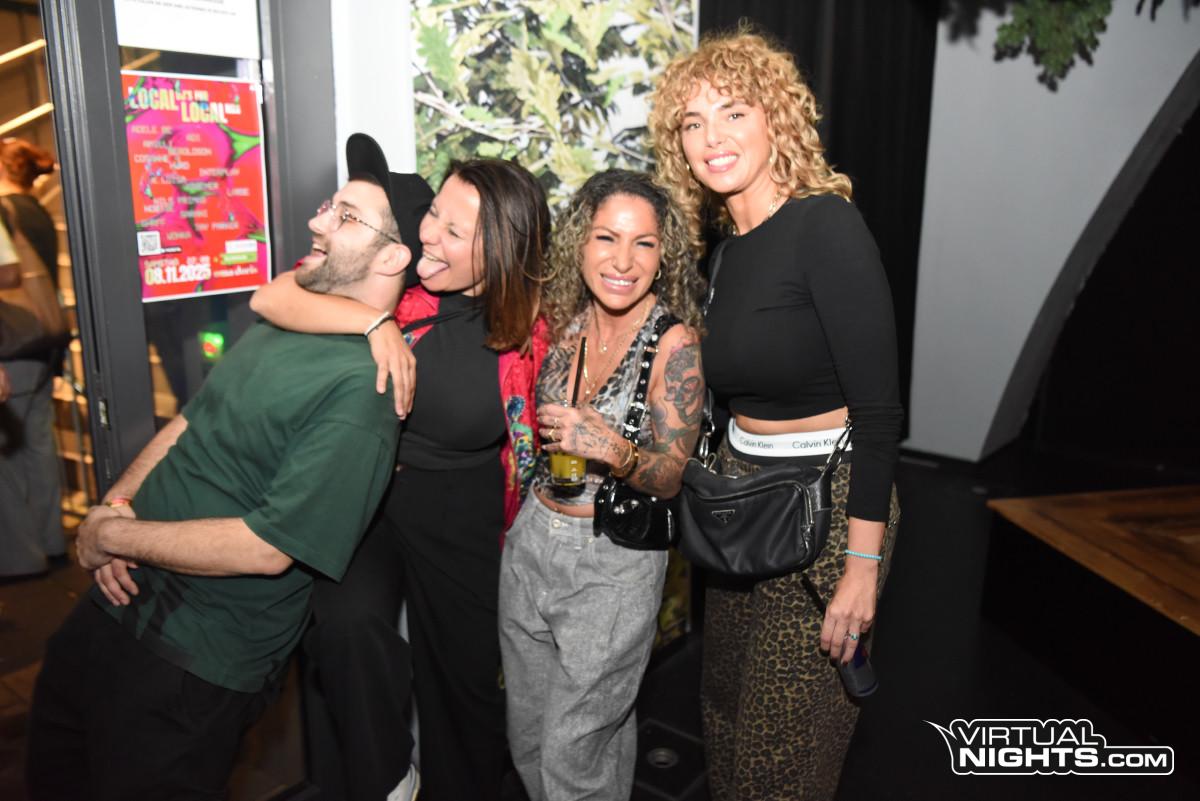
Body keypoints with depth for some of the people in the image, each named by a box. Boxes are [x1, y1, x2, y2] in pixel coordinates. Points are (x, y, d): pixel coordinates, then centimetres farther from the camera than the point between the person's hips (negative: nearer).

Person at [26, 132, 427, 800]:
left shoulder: (363, 384, -25)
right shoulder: (279, 325, 4)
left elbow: (268, 547, -27)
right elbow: (191, 422, 13)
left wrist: (112, 535, -15)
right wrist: (116, 502, -4)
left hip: (198, 665, -8)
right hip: (121, 600, 9)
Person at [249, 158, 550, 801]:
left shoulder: (527, 324, -10)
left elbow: (532, 435, 4)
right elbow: (271, 298, -21)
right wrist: (378, 323, -32)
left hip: (463, 519, 1)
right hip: (365, 495, 0)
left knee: (466, 671, 12)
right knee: (347, 622, -26)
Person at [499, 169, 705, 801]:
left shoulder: (675, 341, -14)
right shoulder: (562, 320, 1)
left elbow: (669, 479, -12)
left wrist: (616, 451, -32)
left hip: (616, 563, -5)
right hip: (533, 541, 5)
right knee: (528, 734, 19)